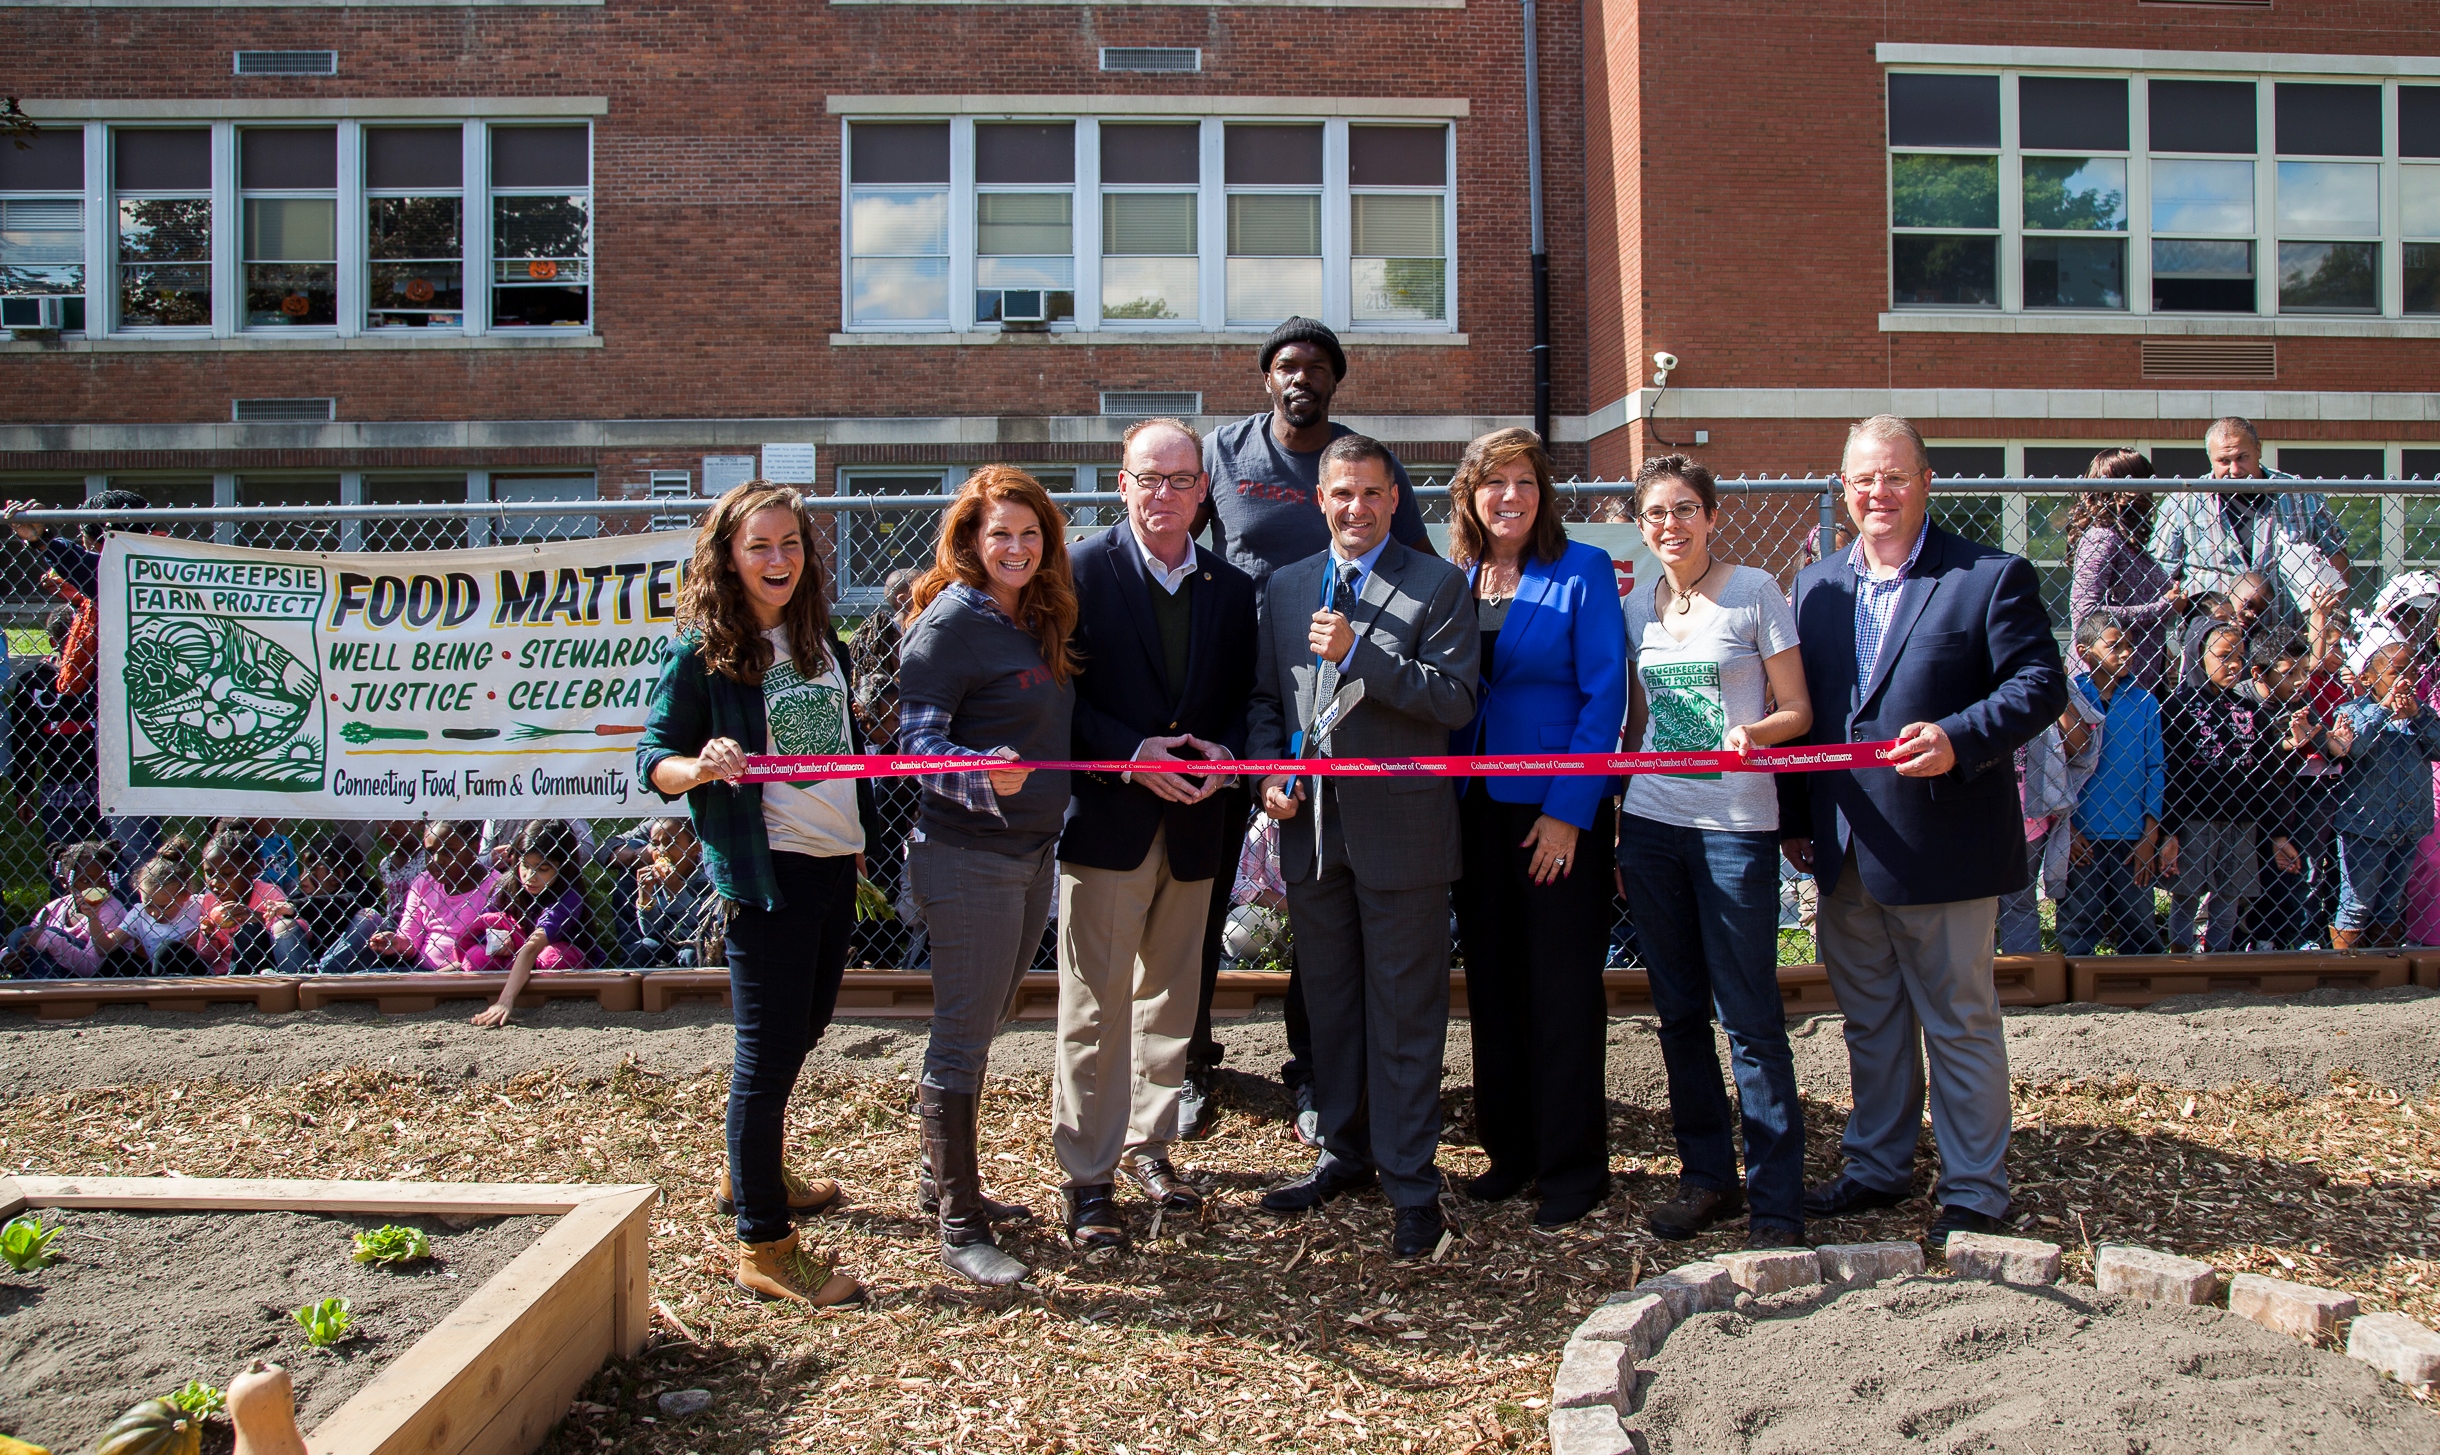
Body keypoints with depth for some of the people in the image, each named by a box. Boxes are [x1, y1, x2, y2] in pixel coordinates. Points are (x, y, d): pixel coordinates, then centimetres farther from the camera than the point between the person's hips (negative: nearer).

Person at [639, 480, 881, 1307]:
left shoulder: (820, 637, 10)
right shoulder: (702, 650, -8)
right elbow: (653, 758, -10)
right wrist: (700, 766, -28)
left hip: (836, 858, 7)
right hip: (764, 868, -7)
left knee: (804, 1027, 20)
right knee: (769, 1050, -3)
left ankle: (751, 1174, 42)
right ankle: (763, 1247, 7)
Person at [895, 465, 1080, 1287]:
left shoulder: (1039, 620, 11)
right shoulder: (952, 620, -13)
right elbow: (918, 736, -18)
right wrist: (982, 779, -35)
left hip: (1033, 849, 8)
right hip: (968, 856, -8)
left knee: (981, 1025, 18)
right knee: (963, 1035, -1)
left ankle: (947, 1181, 32)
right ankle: (960, 1225, 9)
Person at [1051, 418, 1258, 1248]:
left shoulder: (1231, 589, 9)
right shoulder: (1082, 573, -5)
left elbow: (1244, 700, 12)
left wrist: (1225, 755, -8)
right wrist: (1133, 754, -18)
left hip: (1193, 825, 5)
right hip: (1107, 816, -4)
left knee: (1170, 998, 15)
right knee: (1095, 1005, -1)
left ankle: (1149, 1145, 31)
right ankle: (1088, 1176, 10)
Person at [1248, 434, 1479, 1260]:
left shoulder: (1437, 586, -2)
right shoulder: (1283, 589, 12)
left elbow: (1455, 700, -12)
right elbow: (1265, 698, 16)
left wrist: (1357, 654, -18)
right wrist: (1269, 775, 0)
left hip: (1400, 828, -4)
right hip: (1310, 826, 5)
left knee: (1404, 1013, 2)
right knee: (1329, 1005, 15)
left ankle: (1410, 1183, 13)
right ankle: (1345, 1153, 31)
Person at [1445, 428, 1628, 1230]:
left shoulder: (1583, 570, -5)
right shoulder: (1453, 578, 8)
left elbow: (1605, 695, -10)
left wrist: (1569, 811, -15)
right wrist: (1444, 800, 2)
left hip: (1560, 806, -5)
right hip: (1476, 806, 5)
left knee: (1564, 988, 2)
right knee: (1492, 981, 11)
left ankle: (1573, 1165, 14)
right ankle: (1510, 1148, 25)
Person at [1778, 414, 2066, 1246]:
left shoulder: (1991, 578, -5)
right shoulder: (1816, 586, 10)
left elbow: (2040, 685, -10)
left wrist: (1959, 738, -26)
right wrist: (1794, 819, 8)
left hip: (1943, 848, -5)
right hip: (1845, 853, 5)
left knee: (1960, 1025, 6)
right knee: (1869, 1022, 18)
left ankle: (1974, 1194, 19)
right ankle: (1877, 1168, 32)